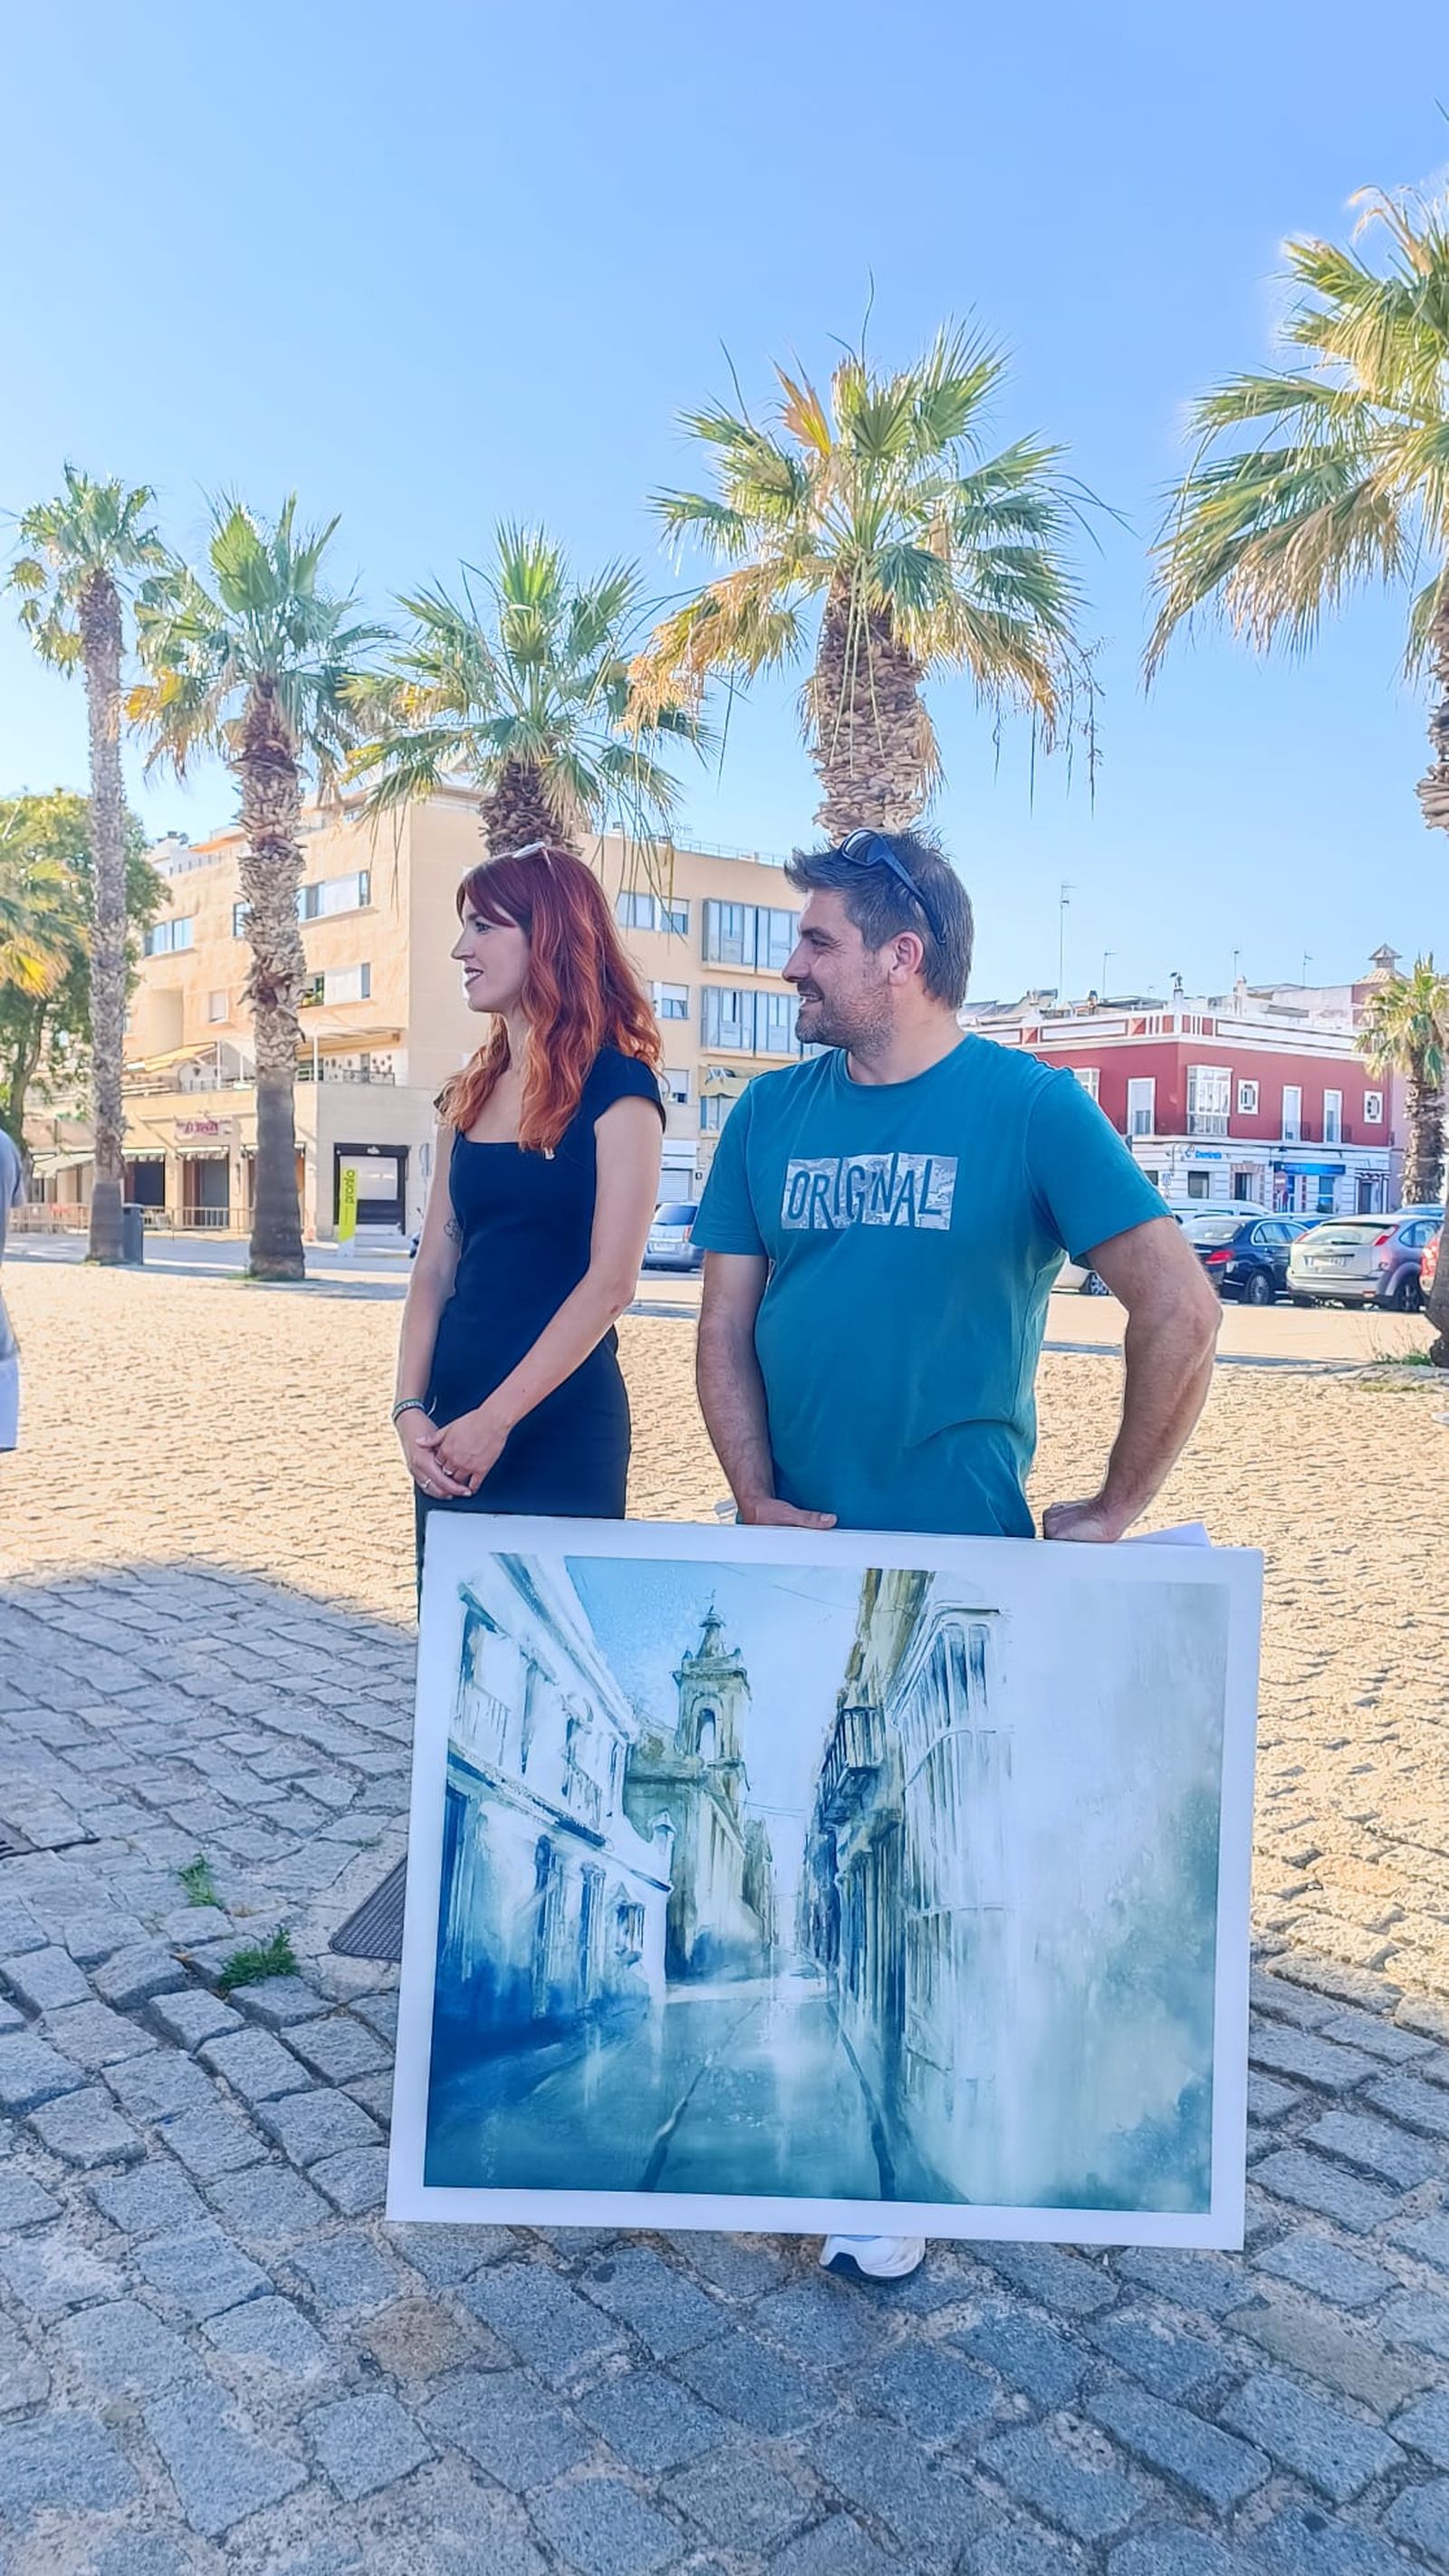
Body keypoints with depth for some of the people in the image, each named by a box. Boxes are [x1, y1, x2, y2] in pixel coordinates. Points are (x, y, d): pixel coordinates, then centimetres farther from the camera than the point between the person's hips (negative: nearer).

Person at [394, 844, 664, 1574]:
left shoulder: (615, 1089, -8)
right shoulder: (469, 1094, 11)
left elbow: (610, 1282, -15)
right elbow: (436, 1266, 9)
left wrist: (497, 1420, -18)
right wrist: (410, 1407, -4)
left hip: (558, 1426, -6)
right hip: (452, 1426, 6)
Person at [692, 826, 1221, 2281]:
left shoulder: (1030, 1106, -8)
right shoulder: (771, 1114, 4)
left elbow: (1180, 1309, -11)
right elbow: (725, 1327, 4)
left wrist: (1115, 1511, -8)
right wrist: (761, 1505, -7)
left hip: (958, 1561, -3)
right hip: (788, 1551, 4)